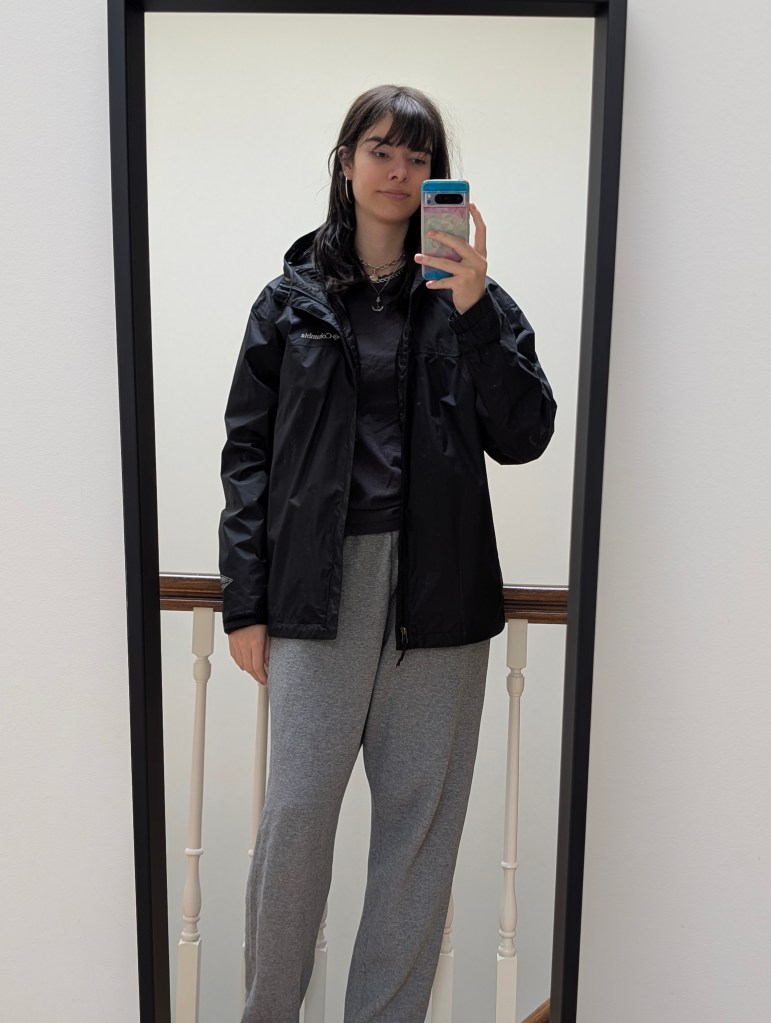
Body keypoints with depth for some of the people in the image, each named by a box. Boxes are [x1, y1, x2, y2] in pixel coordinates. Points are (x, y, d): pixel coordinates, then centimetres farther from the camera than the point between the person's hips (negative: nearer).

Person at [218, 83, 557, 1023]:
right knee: (298, 807, 0)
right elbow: (247, 452, 6)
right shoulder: (291, 299, 8)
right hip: (322, 583, -1)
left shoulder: (473, 300, 9)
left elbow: (524, 439, -1)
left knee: (421, 814, 8)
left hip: (439, 587, 1)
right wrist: (244, 602, 1)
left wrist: (474, 313, -13)